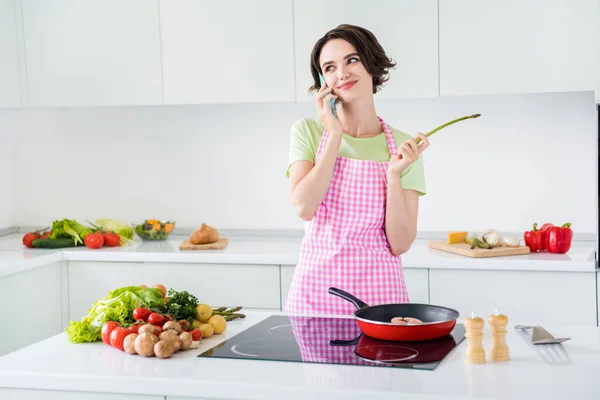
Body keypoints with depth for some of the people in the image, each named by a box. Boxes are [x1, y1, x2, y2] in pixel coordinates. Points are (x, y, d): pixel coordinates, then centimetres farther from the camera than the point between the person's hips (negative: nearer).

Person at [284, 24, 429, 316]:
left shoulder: (403, 147, 0)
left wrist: (394, 174, -16)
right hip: (315, 288, 0)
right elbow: (304, 207, -14)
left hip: (378, 290, 0)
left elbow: (400, 245, -4)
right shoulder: (308, 132, 2)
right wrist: (335, 134, -10)